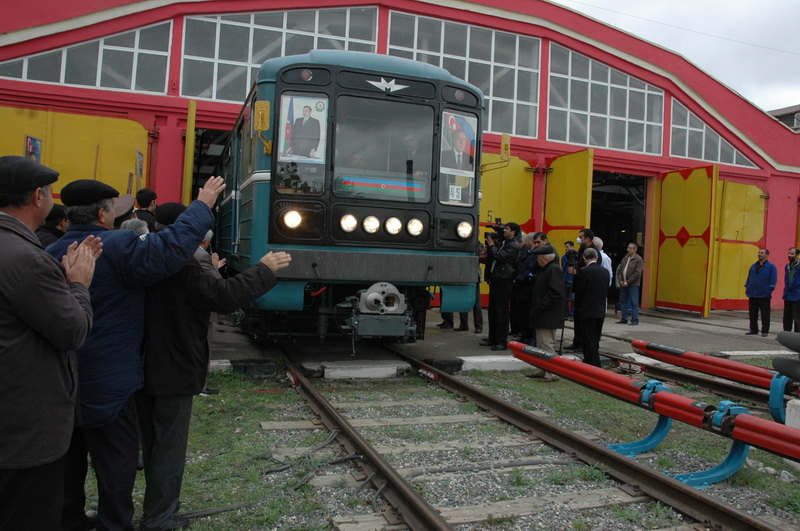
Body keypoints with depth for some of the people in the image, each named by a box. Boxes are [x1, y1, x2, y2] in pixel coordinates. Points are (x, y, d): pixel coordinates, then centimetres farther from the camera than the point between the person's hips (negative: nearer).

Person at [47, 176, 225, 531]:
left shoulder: (52, 253, 4)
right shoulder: (117, 247, -20)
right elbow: (168, 250, -32)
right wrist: (202, 206, -22)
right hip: (106, 381, -8)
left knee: (69, 457, 22)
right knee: (116, 461, 6)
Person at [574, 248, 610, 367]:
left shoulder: (583, 271, -14)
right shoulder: (605, 271, 5)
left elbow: (578, 292, -9)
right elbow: (606, 291, 10)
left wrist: (577, 310, 2)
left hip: (587, 312, -7)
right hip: (601, 311, 7)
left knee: (589, 341, -1)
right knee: (595, 339, 17)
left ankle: (594, 366, -3)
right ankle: (594, 363, 28)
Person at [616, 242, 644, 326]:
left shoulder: (638, 259, -6)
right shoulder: (625, 258, 13)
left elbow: (637, 273, -14)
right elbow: (619, 270, 12)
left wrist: (627, 282, -14)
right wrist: (620, 281, -2)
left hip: (633, 285, -6)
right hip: (623, 284, 7)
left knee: (634, 302, -3)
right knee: (623, 302, 10)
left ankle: (635, 320, 2)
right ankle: (624, 319, 18)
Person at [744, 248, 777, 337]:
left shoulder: (771, 267, -2)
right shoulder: (754, 266, 14)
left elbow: (773, 280, -6)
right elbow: (749, 278, 19)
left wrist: (769, 290, -11)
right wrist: (747, 288, 12)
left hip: (764, 295, -5)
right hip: (752, 294, 5)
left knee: (765, 314, 1)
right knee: (753, 314, 8)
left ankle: (765, 331, 8)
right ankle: (753, 330, 17)